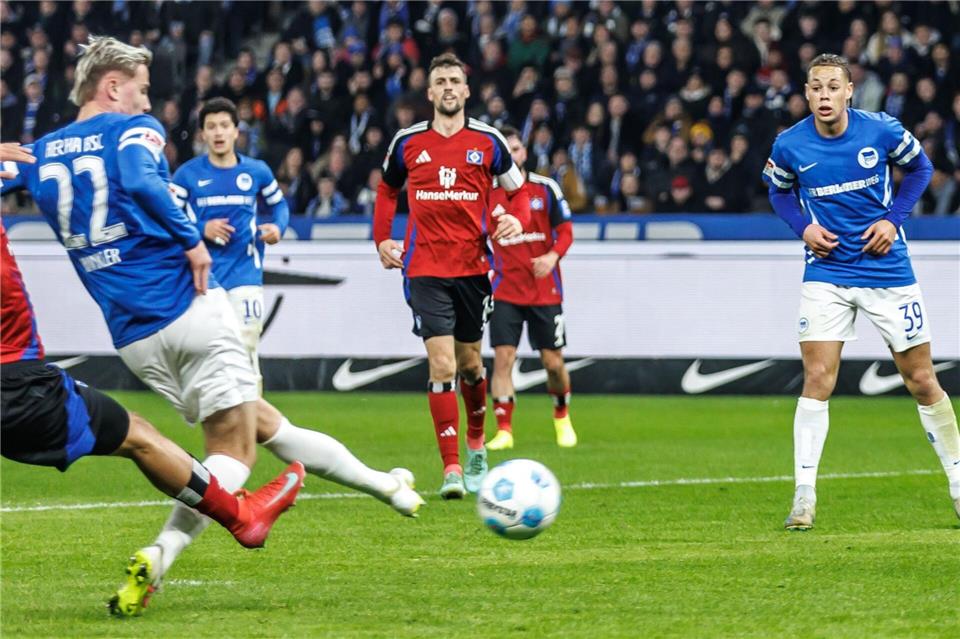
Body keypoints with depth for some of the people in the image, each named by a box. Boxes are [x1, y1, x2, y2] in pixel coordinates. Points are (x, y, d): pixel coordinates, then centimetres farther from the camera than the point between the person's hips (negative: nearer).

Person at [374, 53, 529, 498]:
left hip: (473, 267, 1)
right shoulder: (407, 142, 4)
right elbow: (387, 190, 21)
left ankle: (476, 443, 39)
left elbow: (517, 190, 10)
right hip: (425, 269, -1)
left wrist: (517, 219, -12)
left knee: (469, 363, 13)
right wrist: (382, 240, 9)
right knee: (441, 365, -12)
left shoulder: (487, 141, 2)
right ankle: (452, 469, -12)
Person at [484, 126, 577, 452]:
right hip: (505, 290, 0)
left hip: (545, 289, 0)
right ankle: (504, 430, -8)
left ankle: (562, 417, 30)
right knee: (503, 357, -12)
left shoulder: (545, 188, 0)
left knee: (553, 361, 3)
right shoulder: (487, 194, 1)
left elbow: (565, 230, 2)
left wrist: (553, 256, -16)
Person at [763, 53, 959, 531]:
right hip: (827, 273, 0)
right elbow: (779, 191, 13)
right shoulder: (789, 146, -8)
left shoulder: (881, 131, -10)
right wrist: (803, 227, -6)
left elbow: (919, 167, 8)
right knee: (817, 380, -11)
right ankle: (804, 496, -7)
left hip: (888, 272, 0)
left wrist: (893, 218, -5)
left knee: (922, 382, 6)